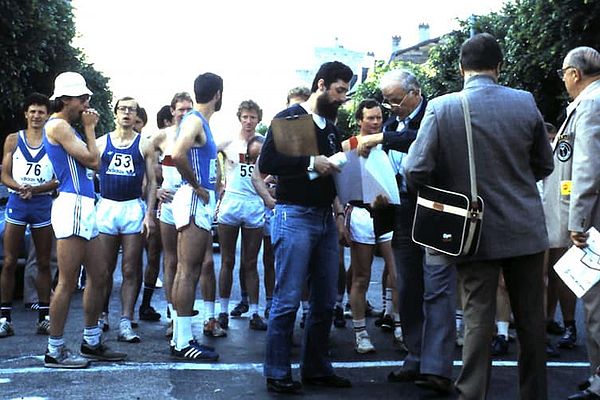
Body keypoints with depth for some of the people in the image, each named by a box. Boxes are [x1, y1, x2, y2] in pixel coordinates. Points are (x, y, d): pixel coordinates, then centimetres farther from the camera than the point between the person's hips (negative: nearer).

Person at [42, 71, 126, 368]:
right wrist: (89, 128, -1)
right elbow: (93, 160, -10)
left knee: (98, 278, 14)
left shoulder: (67, 127, 22)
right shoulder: (58, 125, -8)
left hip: (84, 208, 11)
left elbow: (91, 162, 17)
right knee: (68, 283, -7)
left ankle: (91, 342, 24)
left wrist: (87, 127, 15)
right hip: (72, 205, -11)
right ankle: (54, 351, 0)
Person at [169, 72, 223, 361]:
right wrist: (197, 186, -18)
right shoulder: (194, 121, -12)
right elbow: (177, 155, -29)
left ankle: (181, 337, 17)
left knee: (190, 271, 11)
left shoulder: (200, 122, 18)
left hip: (201, 203, 10)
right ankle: (183, 342, -6)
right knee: (187, 270, -9)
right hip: (194, 200, -10)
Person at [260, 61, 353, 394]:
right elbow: (266, 163, -14)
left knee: (325, 301, 9)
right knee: (287, 301, -5)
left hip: (326, 218, 7)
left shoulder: (331, 127, 18)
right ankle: (277, 374, 5)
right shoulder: (289, 118, -4)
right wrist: (310, 163, -18)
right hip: (295, 216, -7)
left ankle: (316, 368, 21)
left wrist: (338, 210, 11)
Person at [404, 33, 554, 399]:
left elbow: (415, 171, -13)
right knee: (531, 320, 13)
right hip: (526, 230, 2)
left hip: (476, 232, -1)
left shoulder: (442, 108, -10)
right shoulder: (525, 102, -3)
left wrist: (446, 190, 8)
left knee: (478, 319, 5)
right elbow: (544, 165, 7)